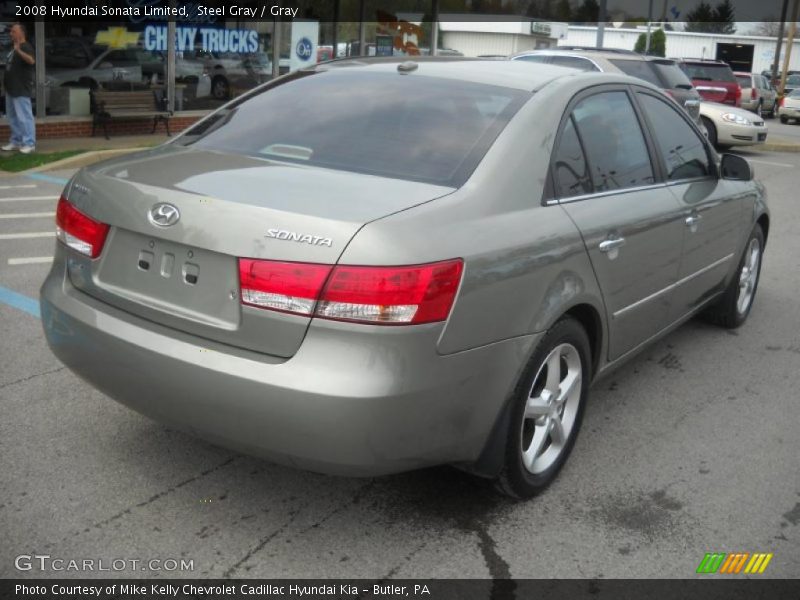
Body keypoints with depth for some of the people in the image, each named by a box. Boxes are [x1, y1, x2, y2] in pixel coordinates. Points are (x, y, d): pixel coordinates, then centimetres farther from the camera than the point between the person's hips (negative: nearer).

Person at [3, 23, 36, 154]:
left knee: (24, 117, -10)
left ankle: (29, 143, -9)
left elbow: (31, 60, -33)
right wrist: (6, 83, 25)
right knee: (13, 117, 14)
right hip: (11, 88, 10)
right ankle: (15, 141, 22)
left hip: (21, 89, -10)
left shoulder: (26, 47, -12)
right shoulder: (14, 48, 18)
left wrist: (19, 51, -49)